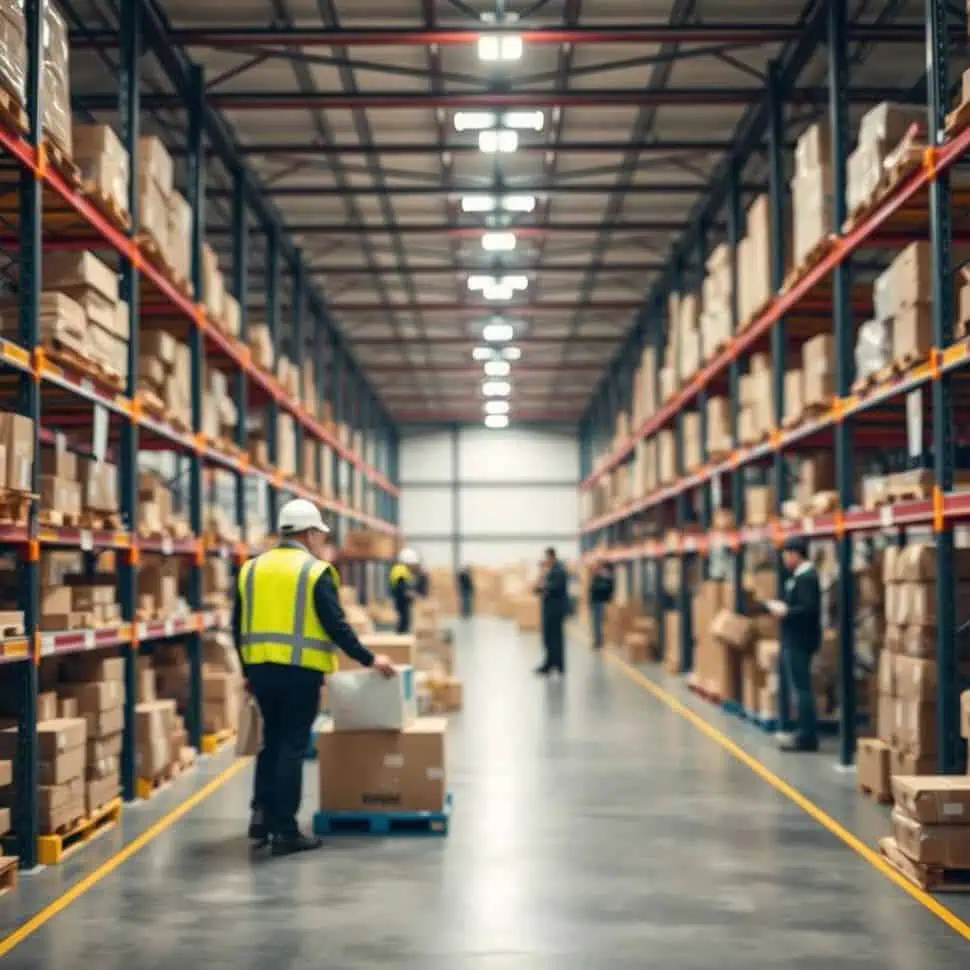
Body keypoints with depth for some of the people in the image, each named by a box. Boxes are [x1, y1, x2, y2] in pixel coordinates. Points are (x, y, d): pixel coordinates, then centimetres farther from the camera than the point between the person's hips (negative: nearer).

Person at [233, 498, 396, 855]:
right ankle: (285, 831, 3)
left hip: (262, 668, 5)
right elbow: (336, 626, -10)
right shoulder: (316, 571, -6)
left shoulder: (252, 568, 10)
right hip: (300, 670, -5)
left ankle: (262, 814, 13)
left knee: (272, 740, 20)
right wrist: (369, 660, 0)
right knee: (292, 746, 1)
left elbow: (239, 627, 12)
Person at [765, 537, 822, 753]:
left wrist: (786, 612, -15)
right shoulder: (801, 575, 13)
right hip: (795, 640, 11)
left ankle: (807, 737, -3)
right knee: (800, 688, 16)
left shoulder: (805, 577, -18)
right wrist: (782, 606, 7)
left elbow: (809, 609, -25)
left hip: (799, 642, -11)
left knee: (801, 688, -6)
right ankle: (805, 733, 23)